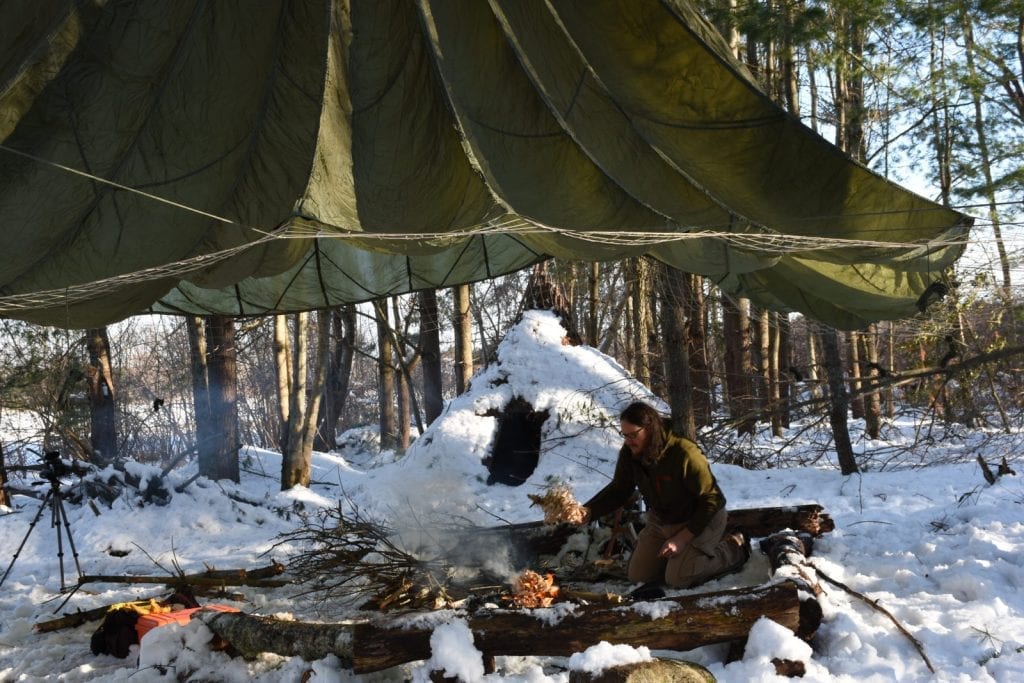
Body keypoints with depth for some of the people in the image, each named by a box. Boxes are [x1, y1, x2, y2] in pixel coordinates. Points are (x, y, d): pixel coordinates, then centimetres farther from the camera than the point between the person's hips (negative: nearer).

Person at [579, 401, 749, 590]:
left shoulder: (685, 453, -34)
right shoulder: (629, 452, -16)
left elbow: (712, 499, -26)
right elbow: (619, 490, -3)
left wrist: (682, 538, -25)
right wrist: (588, 511, -21)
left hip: (701, 519, -6)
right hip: (660, 522, 6)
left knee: (677, 579, -15)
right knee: (638, 576, 5)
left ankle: (734, 547, 5)